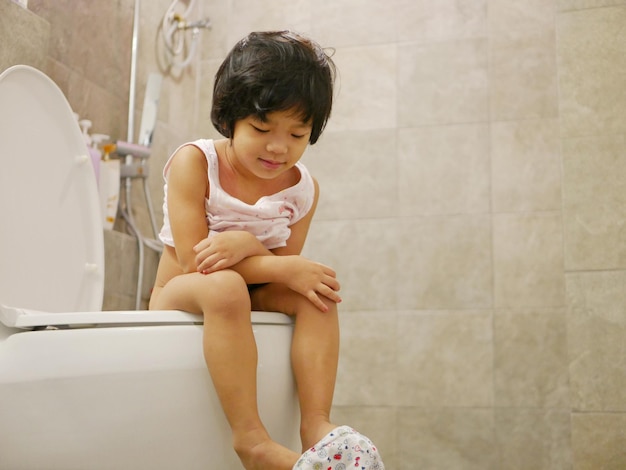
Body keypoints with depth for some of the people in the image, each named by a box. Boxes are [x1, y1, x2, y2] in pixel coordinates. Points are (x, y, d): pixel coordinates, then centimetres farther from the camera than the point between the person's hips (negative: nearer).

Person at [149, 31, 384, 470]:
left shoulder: (302, 189, -3)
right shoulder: (194, 163, -15)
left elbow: (287, 270, -7)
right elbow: (194, 260, -23)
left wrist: (248, 244, -30)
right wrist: (285, 269, -30)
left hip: (251, 301, 4)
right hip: (178, 296, -4)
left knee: (317, 290, -23)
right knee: (223, 285, -37)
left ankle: (316, 422, -29)